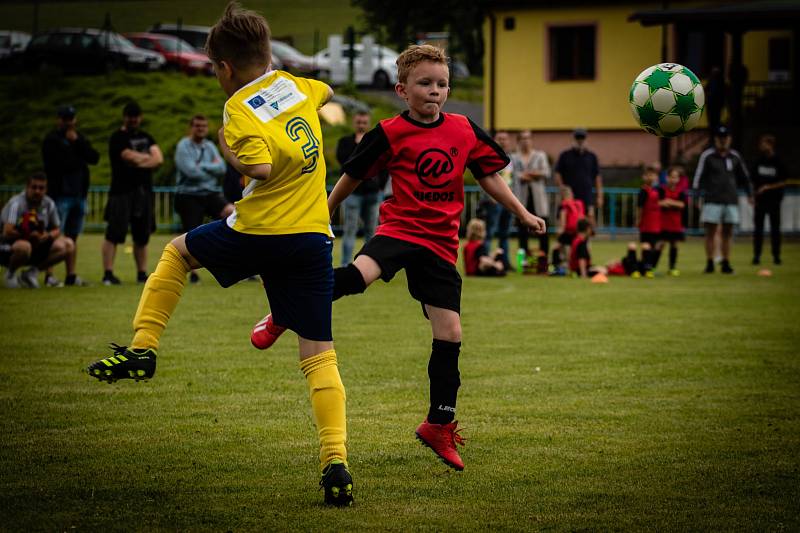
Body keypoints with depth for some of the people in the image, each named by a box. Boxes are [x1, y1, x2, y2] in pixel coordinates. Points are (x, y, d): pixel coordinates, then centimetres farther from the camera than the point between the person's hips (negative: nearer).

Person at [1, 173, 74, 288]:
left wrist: (48, 236, -14)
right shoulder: (16, 203, -19)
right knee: (24, 246, -42)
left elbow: (57, 230, 10)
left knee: (68, 245, -10)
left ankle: (31, 273, -3)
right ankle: (10, 274, -8)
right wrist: (29, 236, -19)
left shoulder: (49, 204, 1)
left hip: (37, 248, 7)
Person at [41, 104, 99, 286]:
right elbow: (60, 164, -15)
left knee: (73, 236, 9)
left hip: (79, 194, 6)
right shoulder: (52, 140, -1)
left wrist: (77, 142, -6)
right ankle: (49, 275, -12)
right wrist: (80, 161, -3)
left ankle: (71, 275, 12)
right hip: (60, 194, -6)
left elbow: (94, 158, 3)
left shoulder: (80, 138, 18)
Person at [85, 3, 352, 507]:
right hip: (314, 237, 4)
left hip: (259, 232, -4)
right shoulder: (296, 85, 11)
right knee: (320, 355, 3)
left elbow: (261, 168, -21)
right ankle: (336, 463, -9)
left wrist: (231, 154, -2)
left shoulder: (239, 108, -6)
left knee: (177, 252, 26)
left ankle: (142, 347, 21)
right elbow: (327, 92, 35)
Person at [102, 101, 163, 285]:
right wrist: (149, 158, 2)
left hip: (144, 192, 6)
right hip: (121, 192, -6)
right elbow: (131, 158, -14)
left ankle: (142, 273, 14)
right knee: (114, 234, -11)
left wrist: (140, 161, -11)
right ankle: (108, 274, -13)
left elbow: (158, 159, 5)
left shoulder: (145, 137, 18)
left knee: (142, 236, 8)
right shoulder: (118, 138, -2)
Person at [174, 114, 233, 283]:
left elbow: (221, 168, -1)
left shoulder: (210, 146, 13)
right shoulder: (183, 146, -5)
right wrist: (212, 168, -3)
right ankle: (193, 272, 15)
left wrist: (202, 167, -12)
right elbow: (191, 171, -18)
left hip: (211, 194, 4)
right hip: (189, 196, -4)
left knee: (231, 211, -27)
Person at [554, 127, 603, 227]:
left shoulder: (591, 156, 11)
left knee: (591, 220, -11)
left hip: (587, 196, 1)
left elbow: (597, 177, 13)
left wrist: (599, 196, 8)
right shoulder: (565, 155, 6)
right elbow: (558, 175, 5)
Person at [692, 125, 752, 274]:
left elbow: (744, 176, 21)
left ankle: (726, 263, 7)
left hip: (731, 200, 3)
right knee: (710, 232, -4)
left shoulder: (735, 157, 11)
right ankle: (709, 263, 0)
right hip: (712, 200, -3)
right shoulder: (707, 156, -1)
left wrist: (749, 194, 17)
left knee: (727, 234, 4)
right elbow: (698, 177, -2)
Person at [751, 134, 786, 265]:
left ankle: (776, 256, 7)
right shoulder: (758, 162, 7)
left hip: (774, 200, -2)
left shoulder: (778, 163, -1)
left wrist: (768, 187, -15)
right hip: (759, 200, 2)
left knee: (775, 229, 1)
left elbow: (783, 183, -3)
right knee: (758, 229, 2)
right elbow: (753, 181, 11)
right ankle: (756, 256, 5)